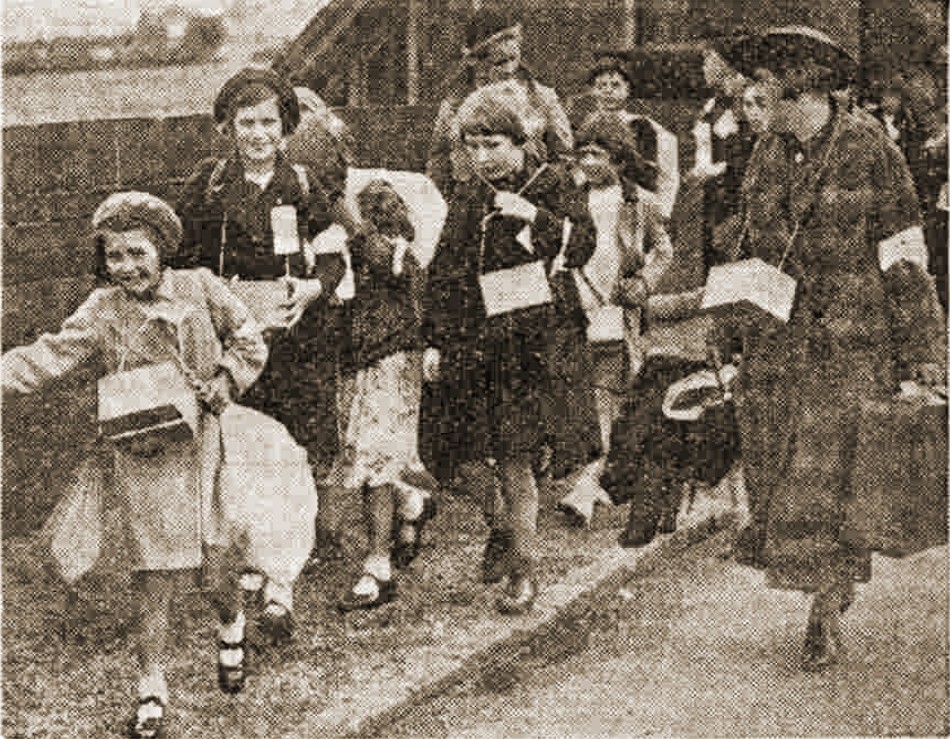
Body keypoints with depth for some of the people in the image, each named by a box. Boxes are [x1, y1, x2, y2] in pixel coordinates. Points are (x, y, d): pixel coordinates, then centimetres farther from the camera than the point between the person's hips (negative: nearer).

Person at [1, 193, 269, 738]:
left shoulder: (201, 289, -3)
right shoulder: (103, 314, -3)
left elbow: (250, 344, 5)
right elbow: (50, 357, -10)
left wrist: (221, 386, -9)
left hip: (206, 443, 0)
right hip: (144, 458, 0)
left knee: (218, 560, 6)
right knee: (154, 575, 1)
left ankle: (232, 631, 41)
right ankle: (152, 692, 13)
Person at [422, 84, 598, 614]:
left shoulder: (551, 184, 3)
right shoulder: (468, 200, 12)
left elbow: (583, 245, -8)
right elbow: (444, 276, 15)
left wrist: (534, 215, -20)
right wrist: (434, 342, 11)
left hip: (538, 341, -4)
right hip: (476, 343, 4)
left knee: (516, 459, -8)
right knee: (472, 459, 2)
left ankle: (524, 570, 5)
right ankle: (502, 528, 33)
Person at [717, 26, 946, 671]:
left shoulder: (871, 153, -6)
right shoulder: (766, 160, 10)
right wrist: (736, 342, 19)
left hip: (849, 350, -5)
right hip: (774, 347, 5)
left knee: (824, 479, -7)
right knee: (771, 477, 3)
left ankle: (828, 613, 6)